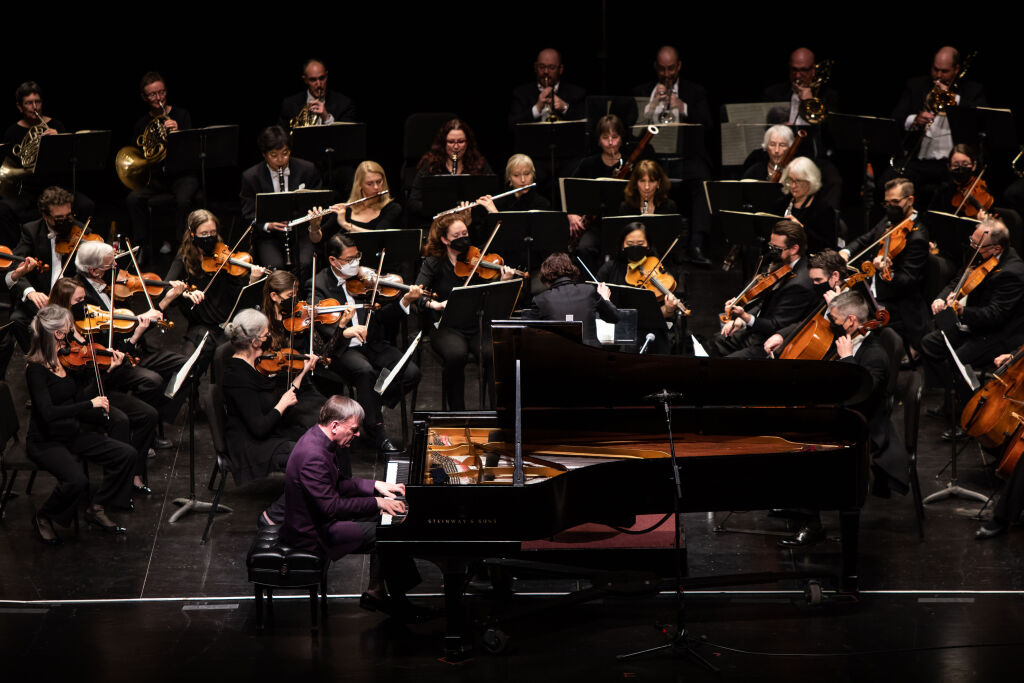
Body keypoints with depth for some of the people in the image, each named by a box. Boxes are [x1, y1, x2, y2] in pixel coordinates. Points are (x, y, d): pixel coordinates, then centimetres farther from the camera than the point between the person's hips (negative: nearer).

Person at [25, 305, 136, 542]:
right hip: (45, 442, -8)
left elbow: (81, 395, 9)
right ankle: (44, 518, -3)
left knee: (126, 454, -8)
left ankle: (96, 508, 7)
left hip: (73, 434, 8)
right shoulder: (35, 368, -19)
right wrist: (90, 404, -30)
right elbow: (48, 413, -29)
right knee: (76, 480, -32)